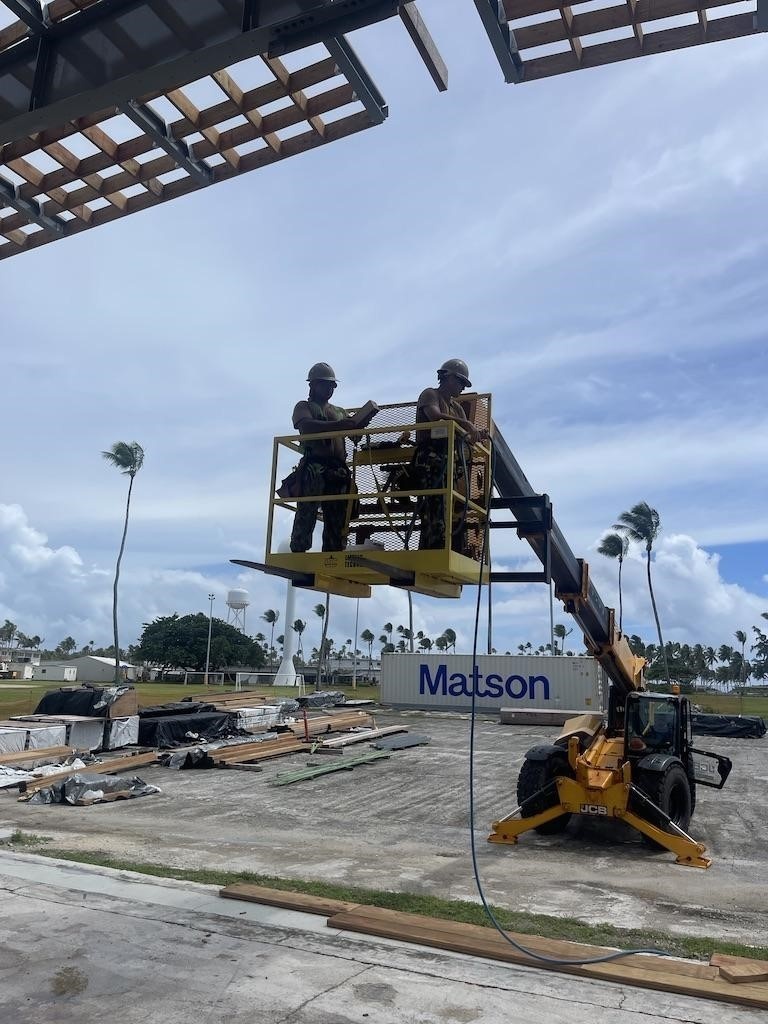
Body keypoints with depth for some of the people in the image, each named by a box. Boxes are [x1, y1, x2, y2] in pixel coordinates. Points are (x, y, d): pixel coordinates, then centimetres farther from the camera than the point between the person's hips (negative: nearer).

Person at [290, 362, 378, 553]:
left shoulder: (340, 412, 29)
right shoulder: (303, 407, 13)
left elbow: (355, 430, 14)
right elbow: (307, 426, -10)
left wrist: (368, 415, -7)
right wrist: (339, 425, -20)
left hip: (338, 470, 5)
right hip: (314, 467, -5)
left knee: (337, 519, 0)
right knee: (306, 513, -12)